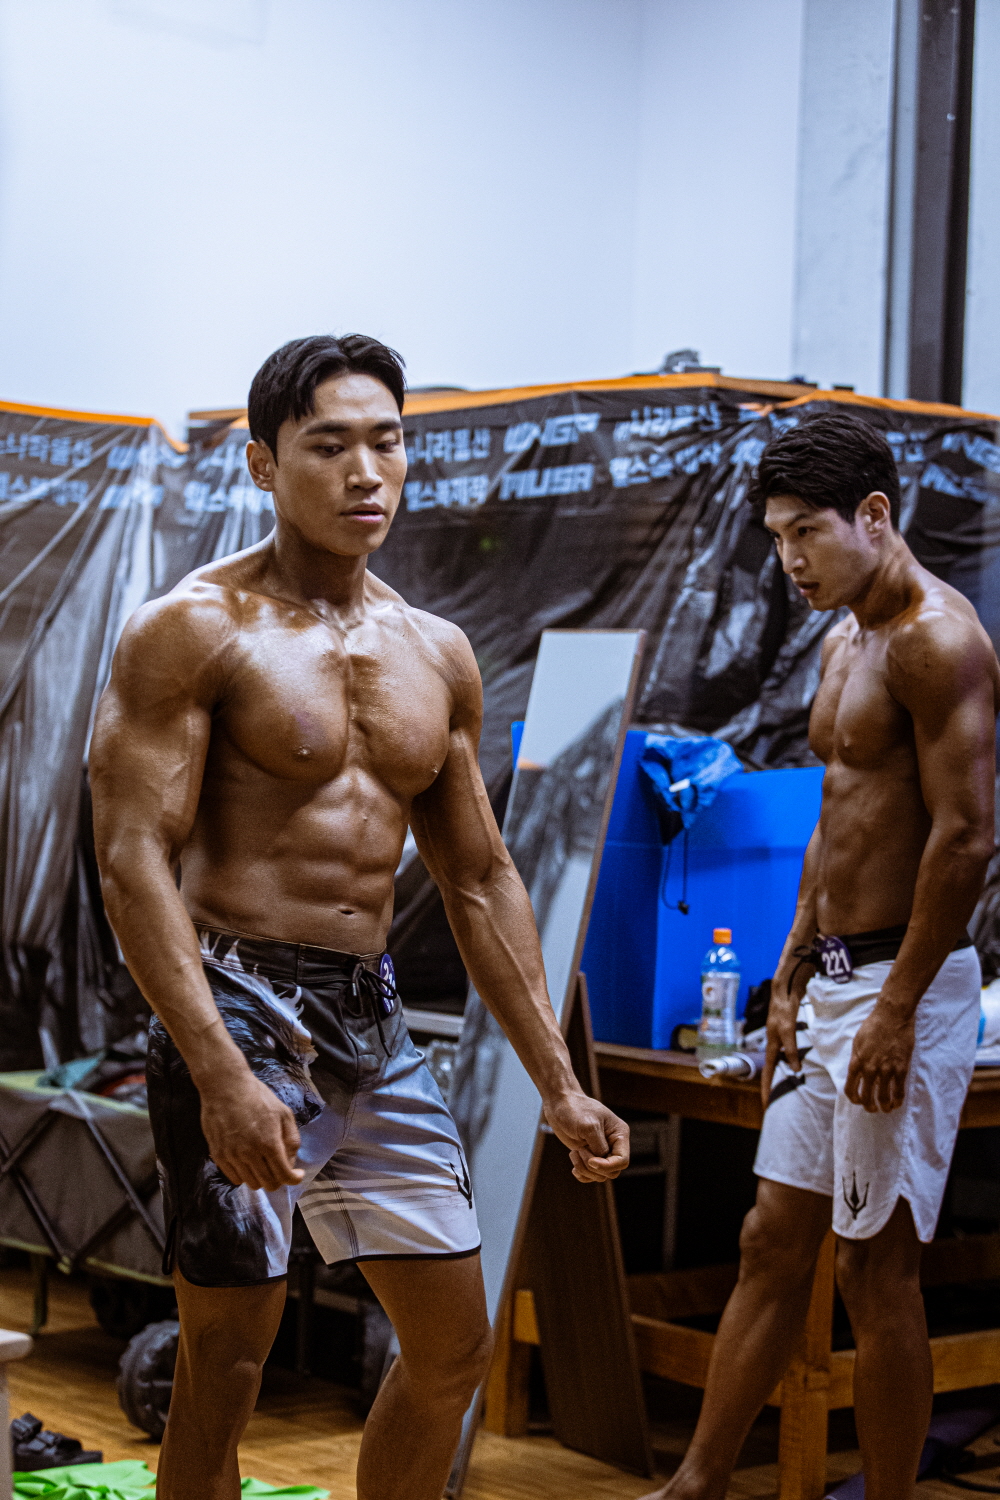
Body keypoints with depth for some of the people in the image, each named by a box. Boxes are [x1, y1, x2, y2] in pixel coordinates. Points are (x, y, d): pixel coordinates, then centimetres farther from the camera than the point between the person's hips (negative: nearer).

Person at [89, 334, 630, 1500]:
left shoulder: (437, 655, 12)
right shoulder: (194, 630, -8)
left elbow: (480, 880, 16)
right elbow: (133, 861, -16)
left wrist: (558, 1083, 12)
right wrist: (220, 1075, -26)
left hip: (374, 1021, 7)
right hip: (239, 1011, -7)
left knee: (454, 1350, 12)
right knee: (227, 1364, -2)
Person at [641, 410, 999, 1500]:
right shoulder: (846, 642, 17)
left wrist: (897, 1008, -22)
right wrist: (790, 979, 17)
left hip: (906, 983, -9)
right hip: (833, 978, 9)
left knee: (876, 1265, -3)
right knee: (773, 1243, 12)